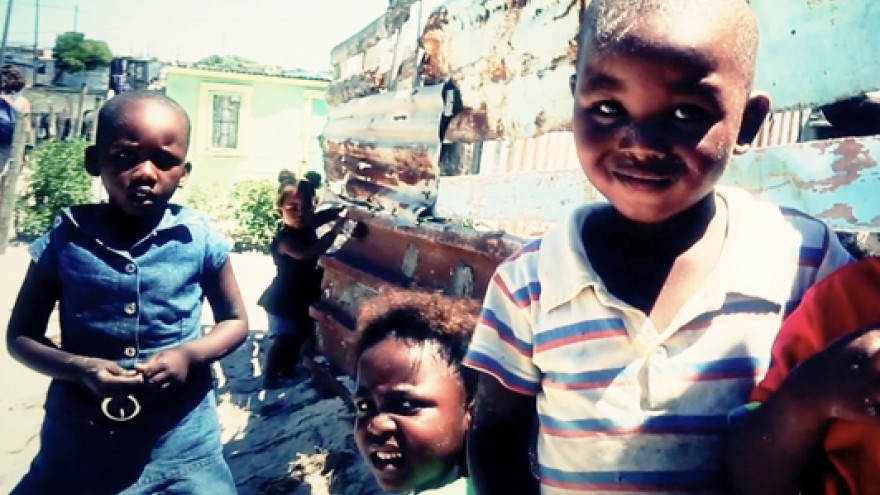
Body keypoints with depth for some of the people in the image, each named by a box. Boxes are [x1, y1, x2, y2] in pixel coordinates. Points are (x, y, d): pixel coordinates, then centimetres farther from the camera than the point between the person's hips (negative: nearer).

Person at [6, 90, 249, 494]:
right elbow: (20, 335, 3)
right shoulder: (65, 238, -6)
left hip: (181, 438, -1)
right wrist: (79, 369, -16)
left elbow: (235, 321, 4)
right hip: (78, 437, 1)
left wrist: (190, 355, -16)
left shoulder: (200, 239, -8)